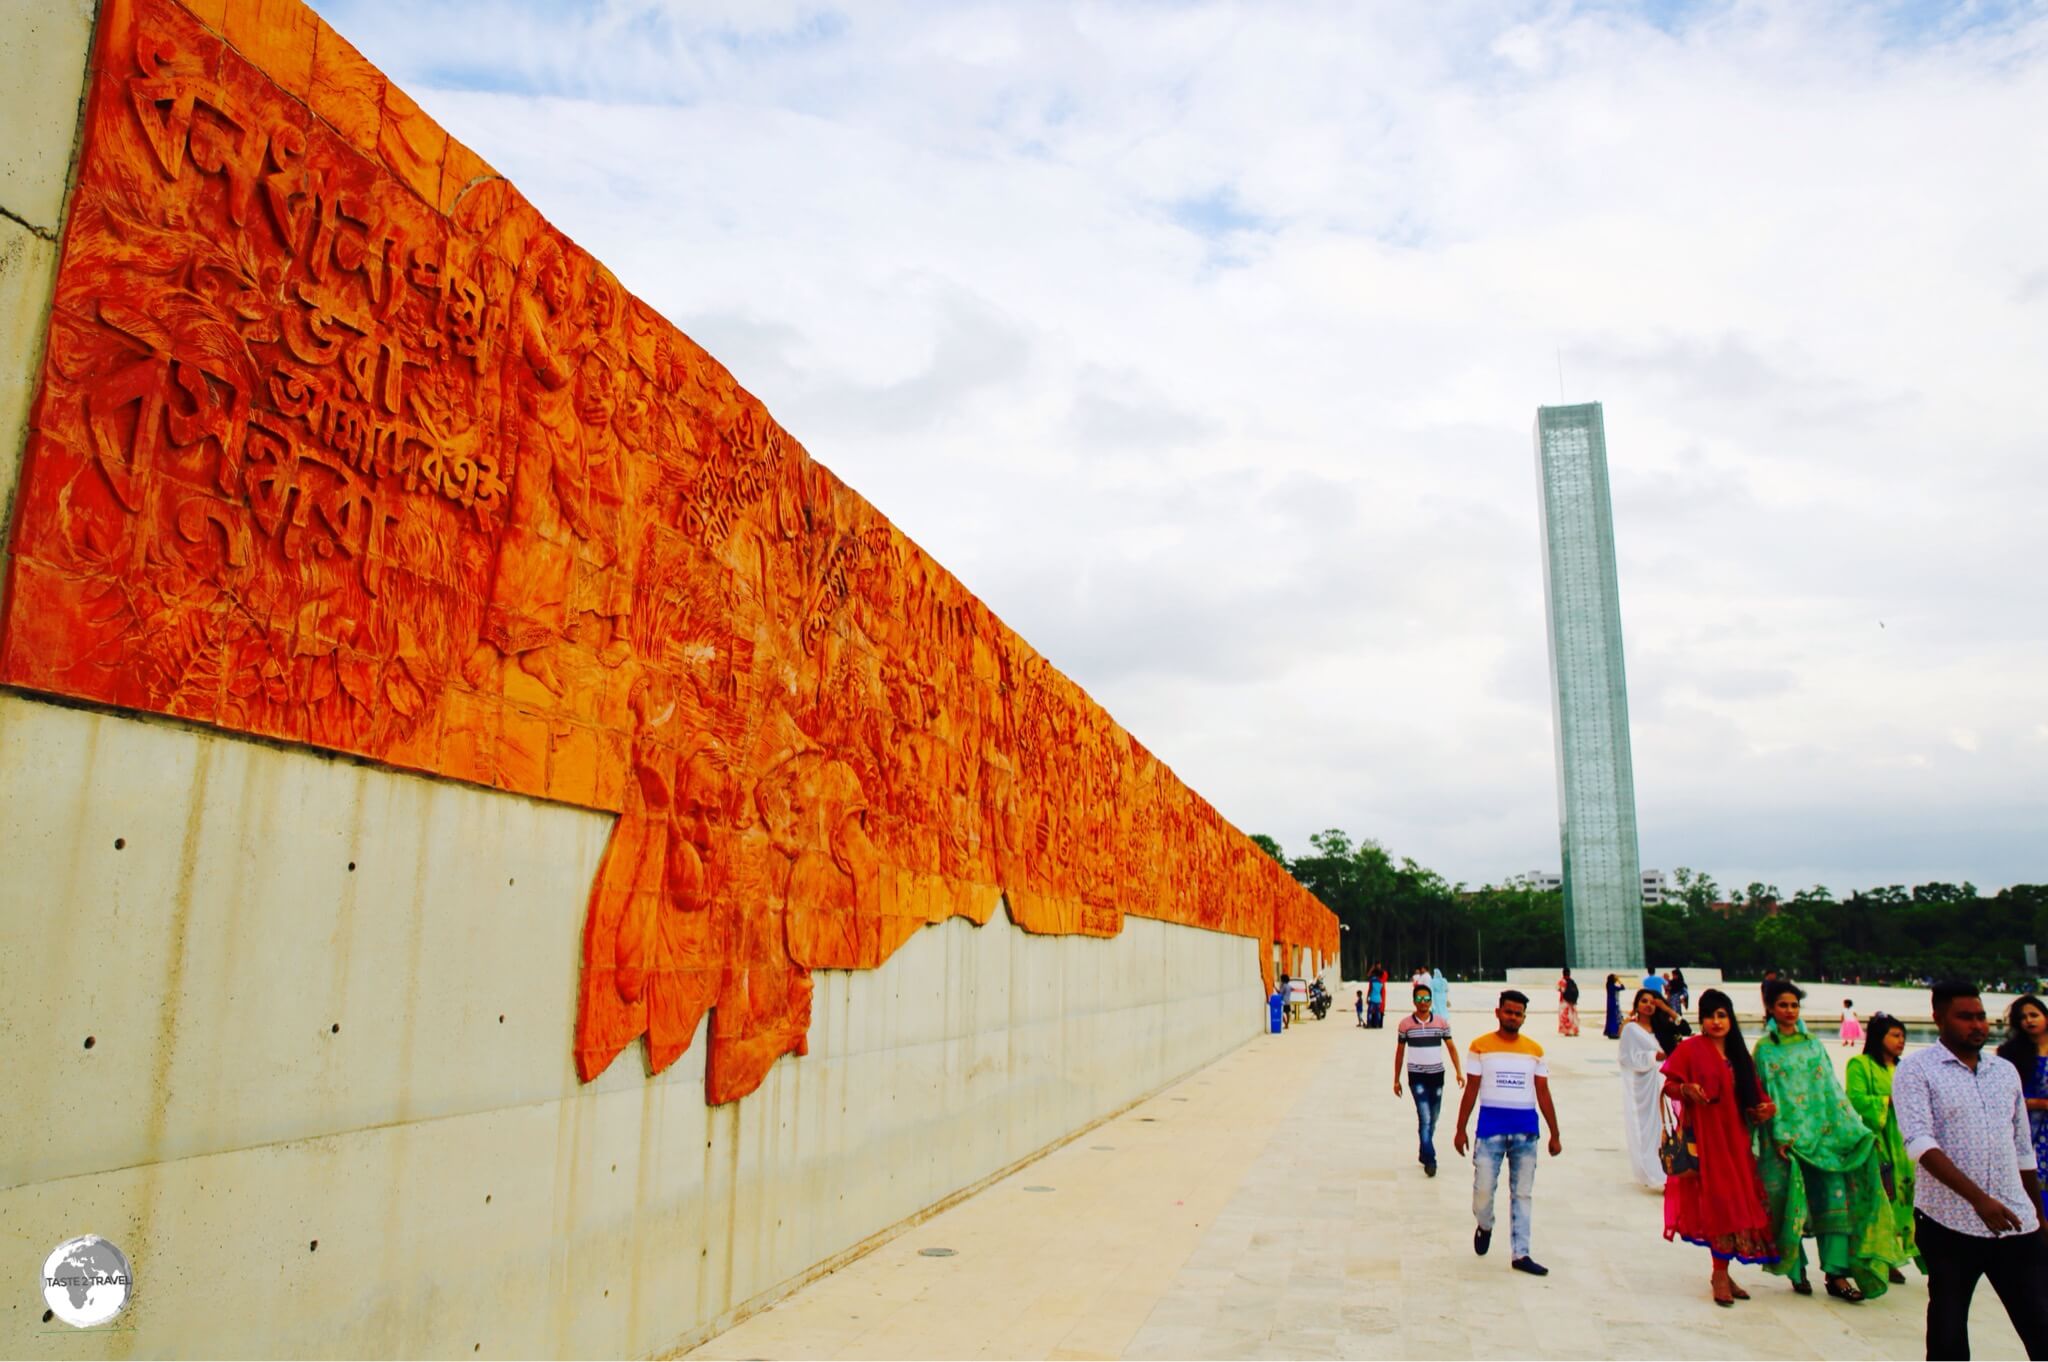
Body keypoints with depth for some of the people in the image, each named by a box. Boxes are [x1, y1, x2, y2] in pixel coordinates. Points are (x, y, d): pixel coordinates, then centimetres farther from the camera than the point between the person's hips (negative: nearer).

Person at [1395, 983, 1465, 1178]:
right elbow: (1399, 1052, 3)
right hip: (1417, 1077, -3)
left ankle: (1423, 1153, 30)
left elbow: (1451, 1047, 3)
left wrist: (1459, 1071, -9)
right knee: (1425, 1118, -13)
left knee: (1433, 1119, 13)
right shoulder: (1405, 1024, -4)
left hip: (1437, 1075, 3)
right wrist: (1396, 1080, 4)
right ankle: (1430, 1159, -9)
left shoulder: (1441, 1021, 0)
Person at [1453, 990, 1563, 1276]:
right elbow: (1471, 1090, 2)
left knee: (1523, 1194, 6)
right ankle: (1485, 1226, 28)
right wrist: (1460, 1129, 0)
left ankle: (1520, 1255, 15)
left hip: (1526, 1130, 2)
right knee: (1483, 1189, -3)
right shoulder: (1481, 1046, 0)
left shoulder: (1535, 1050, 6)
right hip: (1491, 1128, -2)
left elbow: (1543, 1094, 9)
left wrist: (1555, 1134, 7)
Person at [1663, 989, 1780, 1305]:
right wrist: (1686, 1090, -27)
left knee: (1735, 1203, 6)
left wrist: (1765, 1106, -2)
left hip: (1735, 1139, 5)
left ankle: (1722, 1272, 16)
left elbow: (1753, 1093, 18)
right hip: (1704, 1138, -5)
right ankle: (1720, 1274, 2)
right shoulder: (1690, 1048, -3)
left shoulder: (1739, 1054, 14)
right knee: (1718, 1203, -7)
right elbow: (1669, 1085, -6)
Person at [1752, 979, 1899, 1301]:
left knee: (1834, 1197, -6)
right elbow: (1765, 1095, -3)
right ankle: (1796, 1272, 10)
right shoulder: (1765, 1048, 3)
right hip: (1786, 1136, -3)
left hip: (1822, 1132, 4)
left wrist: (1854, 1128, 4)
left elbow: (1832, 1089, 13)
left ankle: (1836, 1274, -4)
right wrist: (1779, 1136, -13)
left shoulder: (1813, 1045, 15)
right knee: (1791, 1205, -1)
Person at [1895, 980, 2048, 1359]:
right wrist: (1978, 1198, -25)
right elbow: (1920, 1143, -17)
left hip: (2016, 1223, 4)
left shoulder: (2006, 1071, 12)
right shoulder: (1916, 1069, -6)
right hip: (1949, 1225, -4)